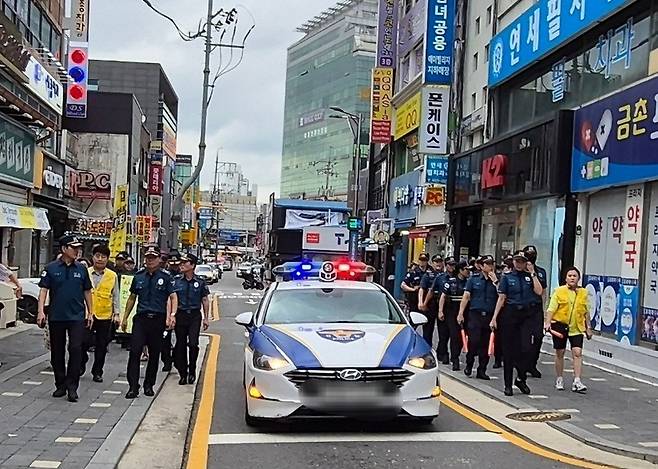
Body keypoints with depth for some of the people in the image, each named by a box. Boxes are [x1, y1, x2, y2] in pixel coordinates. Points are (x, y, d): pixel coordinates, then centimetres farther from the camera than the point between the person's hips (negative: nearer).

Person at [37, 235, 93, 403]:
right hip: (56, 316, 0)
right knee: (57, 352, 9)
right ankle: (60, 385, 22)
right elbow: (43, 290, -1)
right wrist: (41, 311, -11)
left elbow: (87, 292, 12)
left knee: (75, 349, -11)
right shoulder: (51, 268, 1)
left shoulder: (81, 269, 5)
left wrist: (90, 313, 11)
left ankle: (72, 386, -4)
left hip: (77, 316, 0)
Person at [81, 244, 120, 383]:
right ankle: (81, 365, 24)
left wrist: (116, 313, 2)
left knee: (101, 346, 6)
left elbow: (115, 297, 9)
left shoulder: (113, 276, 4)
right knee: (84, 343, -2)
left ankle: (97, 372, 19)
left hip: (105, 316, 1)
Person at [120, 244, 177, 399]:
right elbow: (132, 298, 17)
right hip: (141, 318, 1)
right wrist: (125, 317, 16)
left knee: (154, 354, 7)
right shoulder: (139, 276, 10)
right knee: (135, 352, -9)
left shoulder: (165, 277, 1)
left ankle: (149, 385, 21)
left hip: (158, 319, -1)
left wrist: (172, 315, -18)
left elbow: (173, 297, -3)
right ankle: (133, 386, -6)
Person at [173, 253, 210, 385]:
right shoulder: (176, 280, 3)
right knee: (181, 345, 4)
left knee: (193, 344, -12)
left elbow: (205, 300, 9)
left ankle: (192, 370, 9)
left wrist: (205, 318, 5)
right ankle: (183, 374, 16)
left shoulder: (200, 282, 3)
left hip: (195, 316, -1)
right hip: (180, 315, 1)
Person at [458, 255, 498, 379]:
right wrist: (460, 314, -4)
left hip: (490, 316, 2)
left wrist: (495, 282, -7)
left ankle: (481, 370, 14)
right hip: (475, 314, -2)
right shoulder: (474, 279, 8)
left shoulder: (496, 280, 11)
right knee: (473, 341, -7)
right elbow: (466, 296, 3)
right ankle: (469, 365, 14)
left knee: (486, 345, 4)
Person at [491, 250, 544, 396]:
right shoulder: (507, 277, 5)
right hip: (510, 313, -1)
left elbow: (539, 291, -8)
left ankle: (521, 379, 12)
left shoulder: (530, 276, 9)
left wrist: (533, 273, -6)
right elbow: (501, 298, 1)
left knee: (526, 348, -10)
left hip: (526, 314, 1)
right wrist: (494, 318, -4)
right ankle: (508, 384, 13)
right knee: (509, 349, 3)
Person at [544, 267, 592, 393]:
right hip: (560, 325, -2)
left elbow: (586, 312, 15)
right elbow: (551, 309, -6)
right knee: (560, 353, 7)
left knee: (577, 353, -8)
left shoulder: (583, 293, 6)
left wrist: (588, 327, 15)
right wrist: (547, 322, -18)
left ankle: (577, 381, -7)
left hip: (576, 327, 2)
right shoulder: (559, 291, -3)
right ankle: (559, 379, 21)